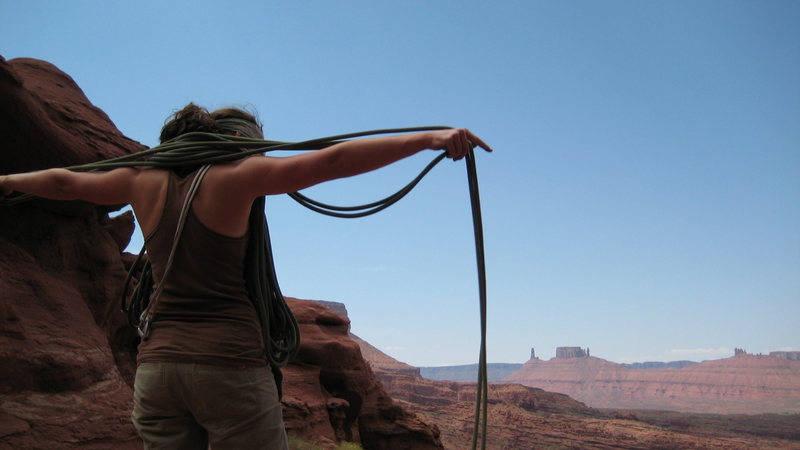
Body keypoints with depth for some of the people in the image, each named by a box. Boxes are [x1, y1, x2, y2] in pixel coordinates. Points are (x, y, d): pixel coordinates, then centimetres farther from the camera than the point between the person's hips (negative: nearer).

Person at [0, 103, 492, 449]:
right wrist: (429, 138, -19)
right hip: (230, 366, -6)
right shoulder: (234, 177, -5)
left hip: (157, 365, 6)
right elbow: (334, 160, -16)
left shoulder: (146, 181, 11)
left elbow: (63, 181, 26)